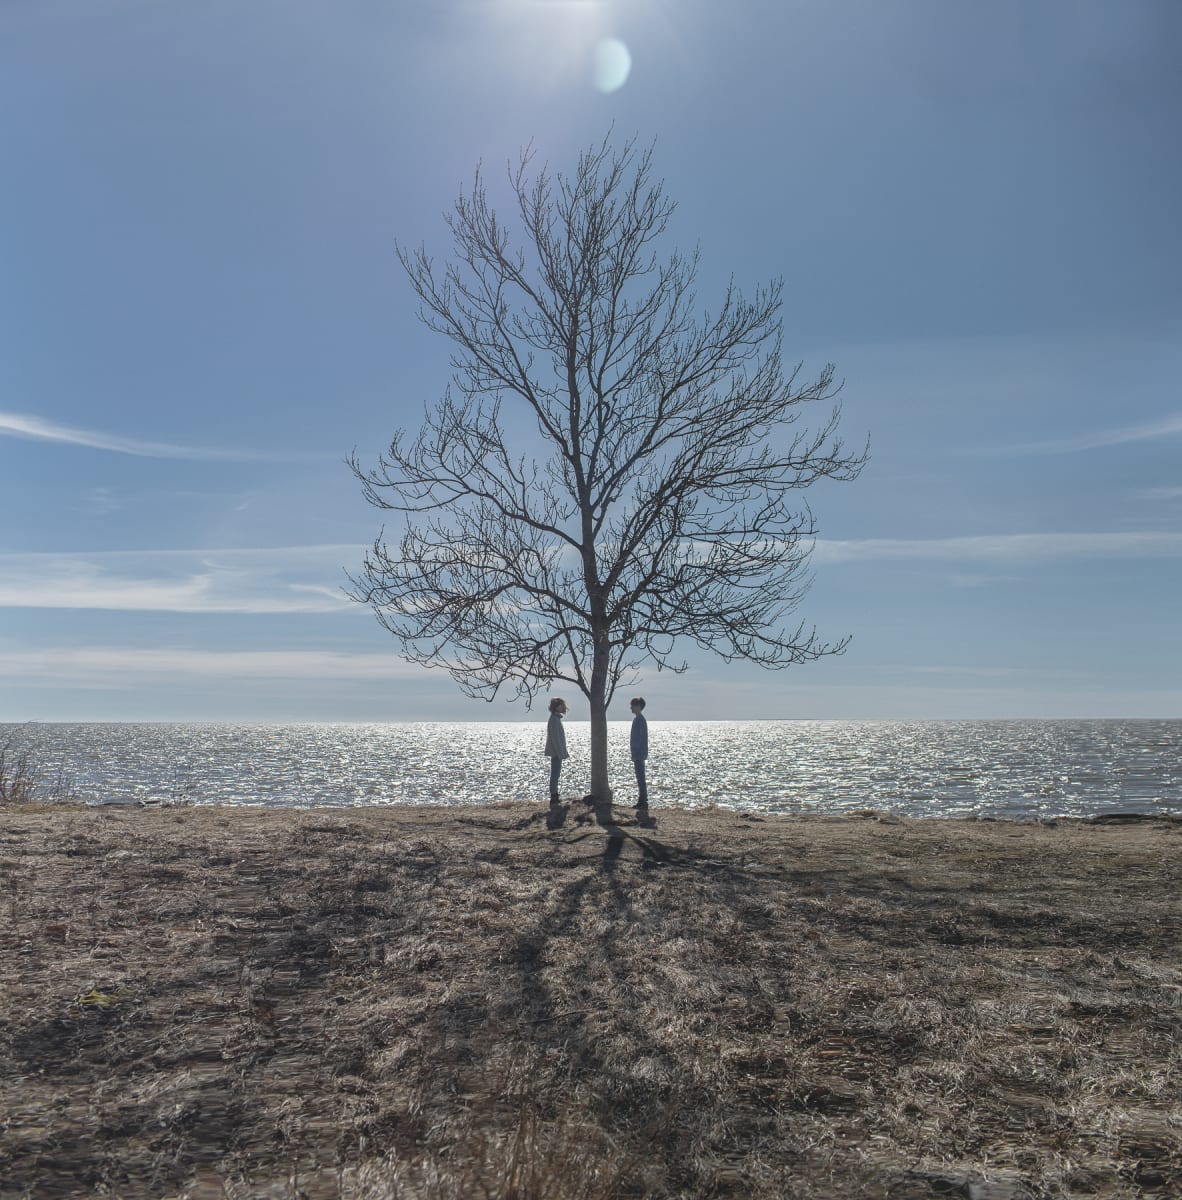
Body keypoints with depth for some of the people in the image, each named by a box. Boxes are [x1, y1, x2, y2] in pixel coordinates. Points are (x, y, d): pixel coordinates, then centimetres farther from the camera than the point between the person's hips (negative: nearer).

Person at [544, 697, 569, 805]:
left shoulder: (556, 718, 15)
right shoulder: (554, 720, -17)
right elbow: (555, 738, -21)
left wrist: (563, 753, 21)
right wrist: (560, 754, -21)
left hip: (557, 753, 10)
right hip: (556, 753, -10)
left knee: (555, 775, 13)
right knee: (555, 775, -6)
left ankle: (554, 796, 19)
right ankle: (554, 797, -4)